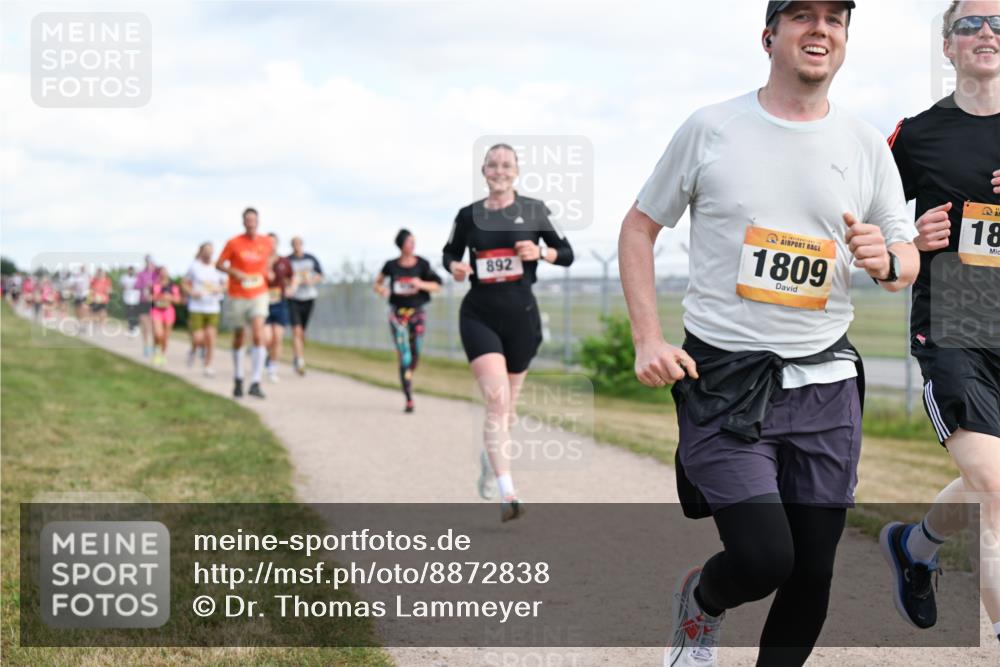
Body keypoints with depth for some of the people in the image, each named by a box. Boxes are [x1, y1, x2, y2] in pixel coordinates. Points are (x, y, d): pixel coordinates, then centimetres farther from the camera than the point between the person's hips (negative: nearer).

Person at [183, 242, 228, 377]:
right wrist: (191, 292, -11)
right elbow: (184, 283, 7)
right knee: (198, 338, -9)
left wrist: (220, 289, -7)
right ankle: (194, 350, 26)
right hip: (196, 308, -2)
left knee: (210, 337, -6)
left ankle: (208, 366, 4)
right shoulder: (194, 267, 0)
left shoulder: (217, 268, 5)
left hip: (213, 309, 2)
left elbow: (225, 285, 14)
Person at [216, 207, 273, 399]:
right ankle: (238, 379, 32)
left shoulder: (266, 242, 1)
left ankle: (255, 383, -19)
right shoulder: (233, 243, -7)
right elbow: (219, 264, -1)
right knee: (238, 339, 11)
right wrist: (234, 272, -18)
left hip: (259, 295, 1)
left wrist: (266, 274, 5)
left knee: (258, 336, -18)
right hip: (237, 297, -1)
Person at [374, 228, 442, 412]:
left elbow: (437, 285, 1)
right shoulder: (391, 266, 0)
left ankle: (408, 378, 30)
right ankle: (409, 400, -9)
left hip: (417, 313, 1)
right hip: (397, 313, -1)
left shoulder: (422, 264, -1)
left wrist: (421, 284, -17)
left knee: (415, 354, -3)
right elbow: (378, 282, 14)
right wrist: (380, 289, -9)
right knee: (404, 356, -9)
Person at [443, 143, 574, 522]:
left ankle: (490, 457, 47)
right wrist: (454, 267, -4)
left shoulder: (534, 210, 2)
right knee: (496, 398, -19)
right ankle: (507, 494, -25)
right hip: (479, 316, -1)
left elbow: (567, 254, 6)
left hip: (521, 316, 1)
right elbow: (450, 253, 18)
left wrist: (540, 252, -14)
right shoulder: (469, 215, 4)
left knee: (506, 406, 14)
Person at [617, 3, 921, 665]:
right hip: (723, 380, -3)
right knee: (764, 557, -15)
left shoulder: (867, 146, 7)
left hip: (824, 384, 3)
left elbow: (909, 261, 13)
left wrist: (886, 259, -12)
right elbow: (639, 229, 7)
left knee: (813, 573, 4)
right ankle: (700, 602, 20)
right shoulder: (710, 129, -1)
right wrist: (648, 339, -4)